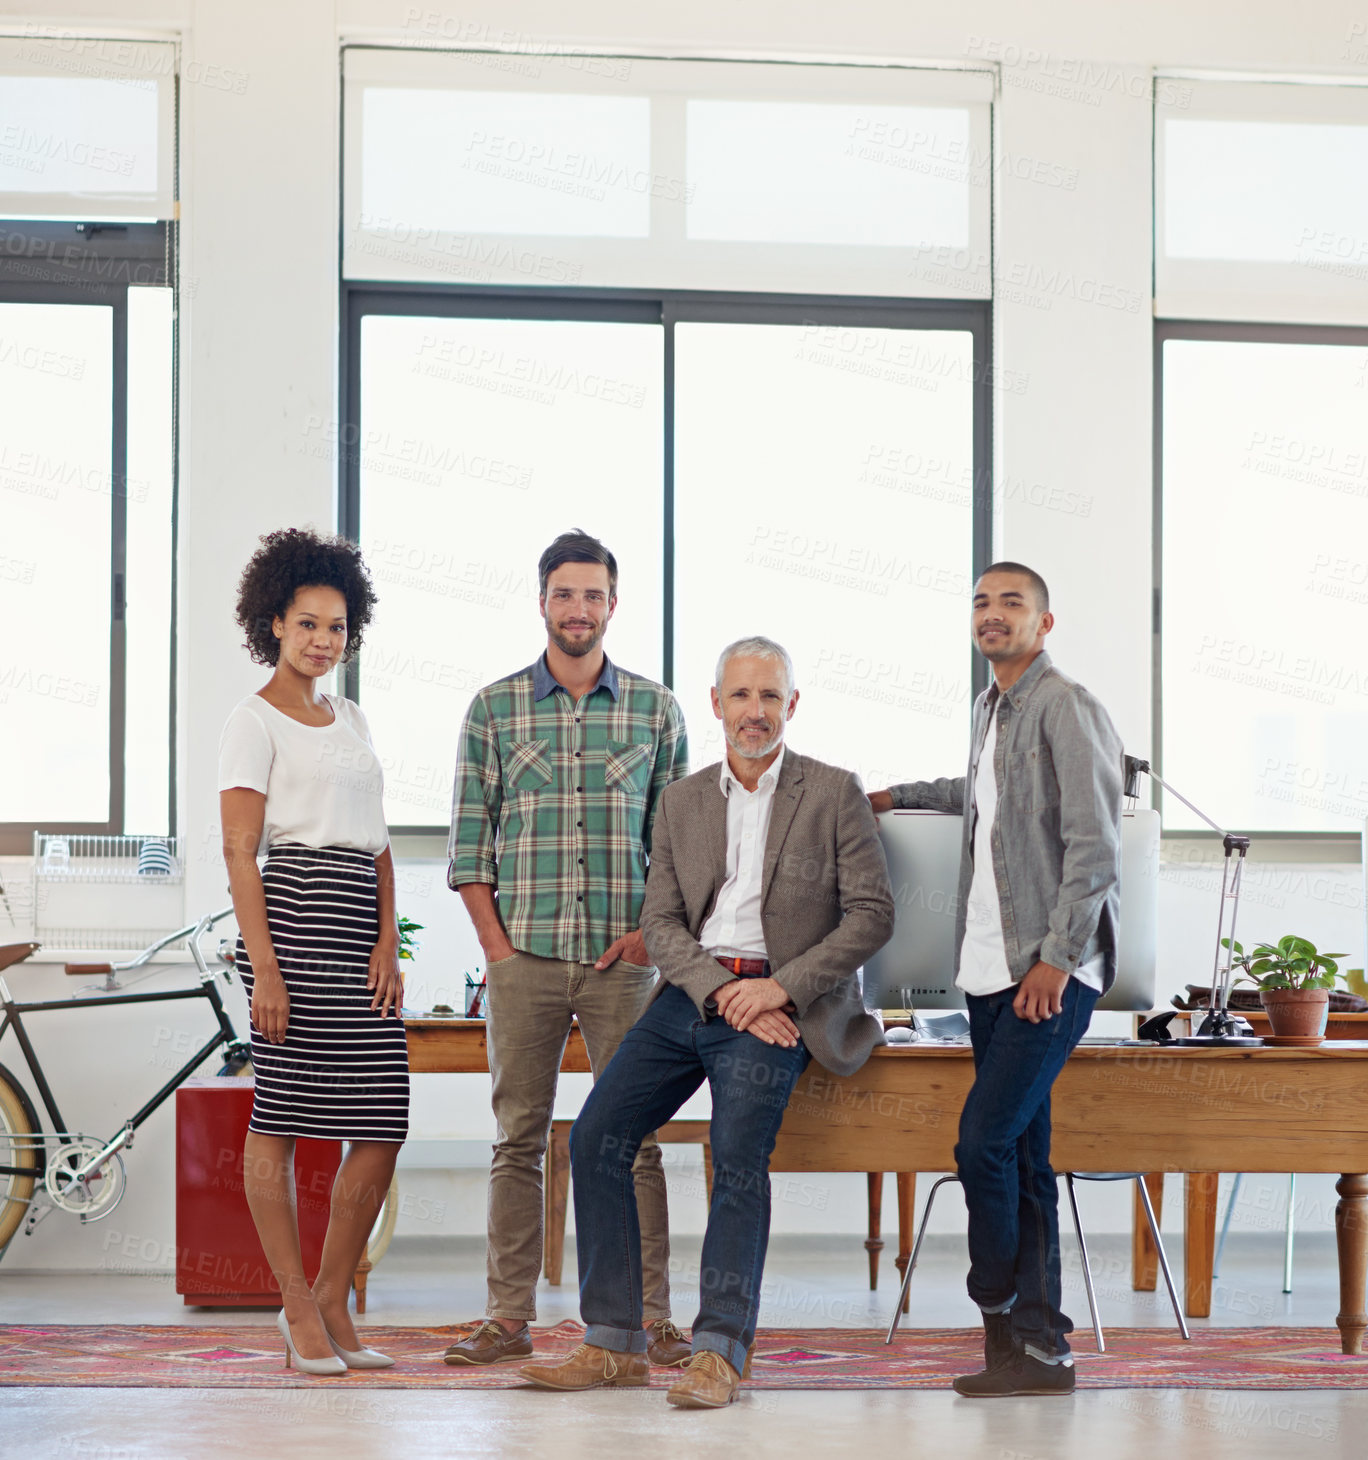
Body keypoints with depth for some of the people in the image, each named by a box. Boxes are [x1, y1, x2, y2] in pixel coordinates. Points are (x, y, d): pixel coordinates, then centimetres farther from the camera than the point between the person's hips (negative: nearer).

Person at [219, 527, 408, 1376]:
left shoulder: (352, 722, 20)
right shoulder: (257, 720, 0)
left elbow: (378, 844, 16)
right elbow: (239, 851, -7)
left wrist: (388, 943, 2)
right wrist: (263, 968, -15)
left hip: (361, 924, 7)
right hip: (292, 914, -7)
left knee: (383, 1124, 1)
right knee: (282, 1114, -2)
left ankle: (333, 1304, 11)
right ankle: (300, 1309, 5)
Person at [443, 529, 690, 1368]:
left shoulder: (656, 711, 7)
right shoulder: (495, 708, 6)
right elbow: (470, 839, 6)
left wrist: (653, 930, -4)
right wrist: (496, 944, -2)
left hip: (625, 958, 0)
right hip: (524, 957, 0)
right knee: (520, 1138, 3)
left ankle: (651, 1317, 4)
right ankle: (509, 1316, 8)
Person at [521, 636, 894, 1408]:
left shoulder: (835, 793, 3)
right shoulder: (682, 801, 15)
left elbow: (873, 914, -3)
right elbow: (662, 923, 9)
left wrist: (780, 986, -13)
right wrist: (722, 990, -10)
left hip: (778, 1002, -5)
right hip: (690, 994, 5)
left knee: (739, 1151, -26)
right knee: (596, 1136, -9)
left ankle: (720, 1352, -23)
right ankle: (614, 1344, -4)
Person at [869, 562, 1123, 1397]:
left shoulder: (1066, 710, -9)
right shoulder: (990, 711, 19)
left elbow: (1094, 848, -15)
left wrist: (1056, 958, -19)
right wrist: (898, 797, 43)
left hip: (1054, 974, -8)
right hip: (992, 972, 8)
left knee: (985, 1141, -14)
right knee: (1022, 1157, 6)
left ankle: (999, 1319, 1)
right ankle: (1041, 1345, 7)